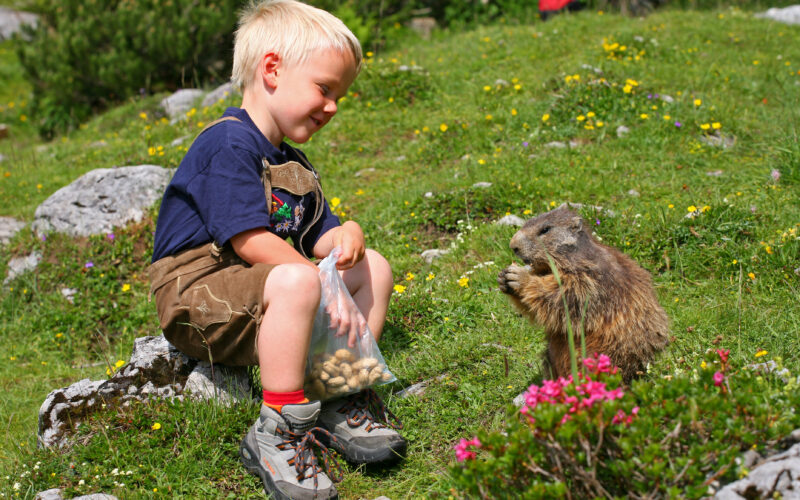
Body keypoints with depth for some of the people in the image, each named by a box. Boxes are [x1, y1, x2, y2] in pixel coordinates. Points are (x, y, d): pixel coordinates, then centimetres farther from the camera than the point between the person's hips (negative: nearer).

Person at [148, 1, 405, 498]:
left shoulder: (293, 163, 17)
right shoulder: (228, 144, -16)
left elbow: (319, 239, 10)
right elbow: (251, 241, -24)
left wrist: (347, 234, -14)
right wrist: (327, 287, -22)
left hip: (251, 283, 10)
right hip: (195, 291, -10)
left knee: (373, 266, 3)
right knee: (296, 283, -38)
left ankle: (340, 399, 0)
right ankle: (278, 430, -26)